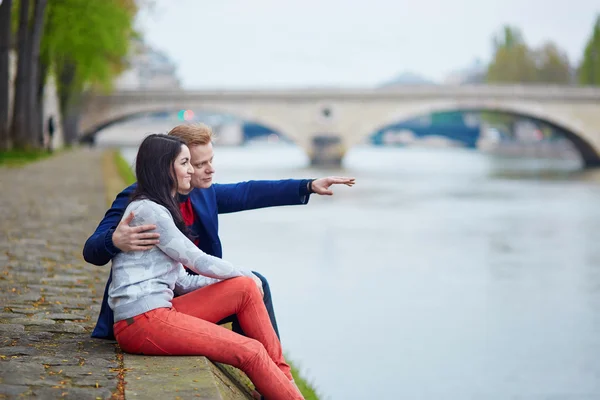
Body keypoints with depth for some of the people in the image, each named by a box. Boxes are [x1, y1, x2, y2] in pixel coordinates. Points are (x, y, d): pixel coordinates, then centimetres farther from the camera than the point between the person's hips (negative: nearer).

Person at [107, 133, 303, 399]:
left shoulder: (160, 210, 21)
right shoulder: (148, 211, -10)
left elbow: (181, 282, 17)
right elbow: (199, 262, -9)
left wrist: (245, 279, 7)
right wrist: (248, 275, 8)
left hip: (161, 312, 9)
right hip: (141, 321, -9)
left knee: (246, 288, 1)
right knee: (251, 351, -14)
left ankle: (284, 378, 2)